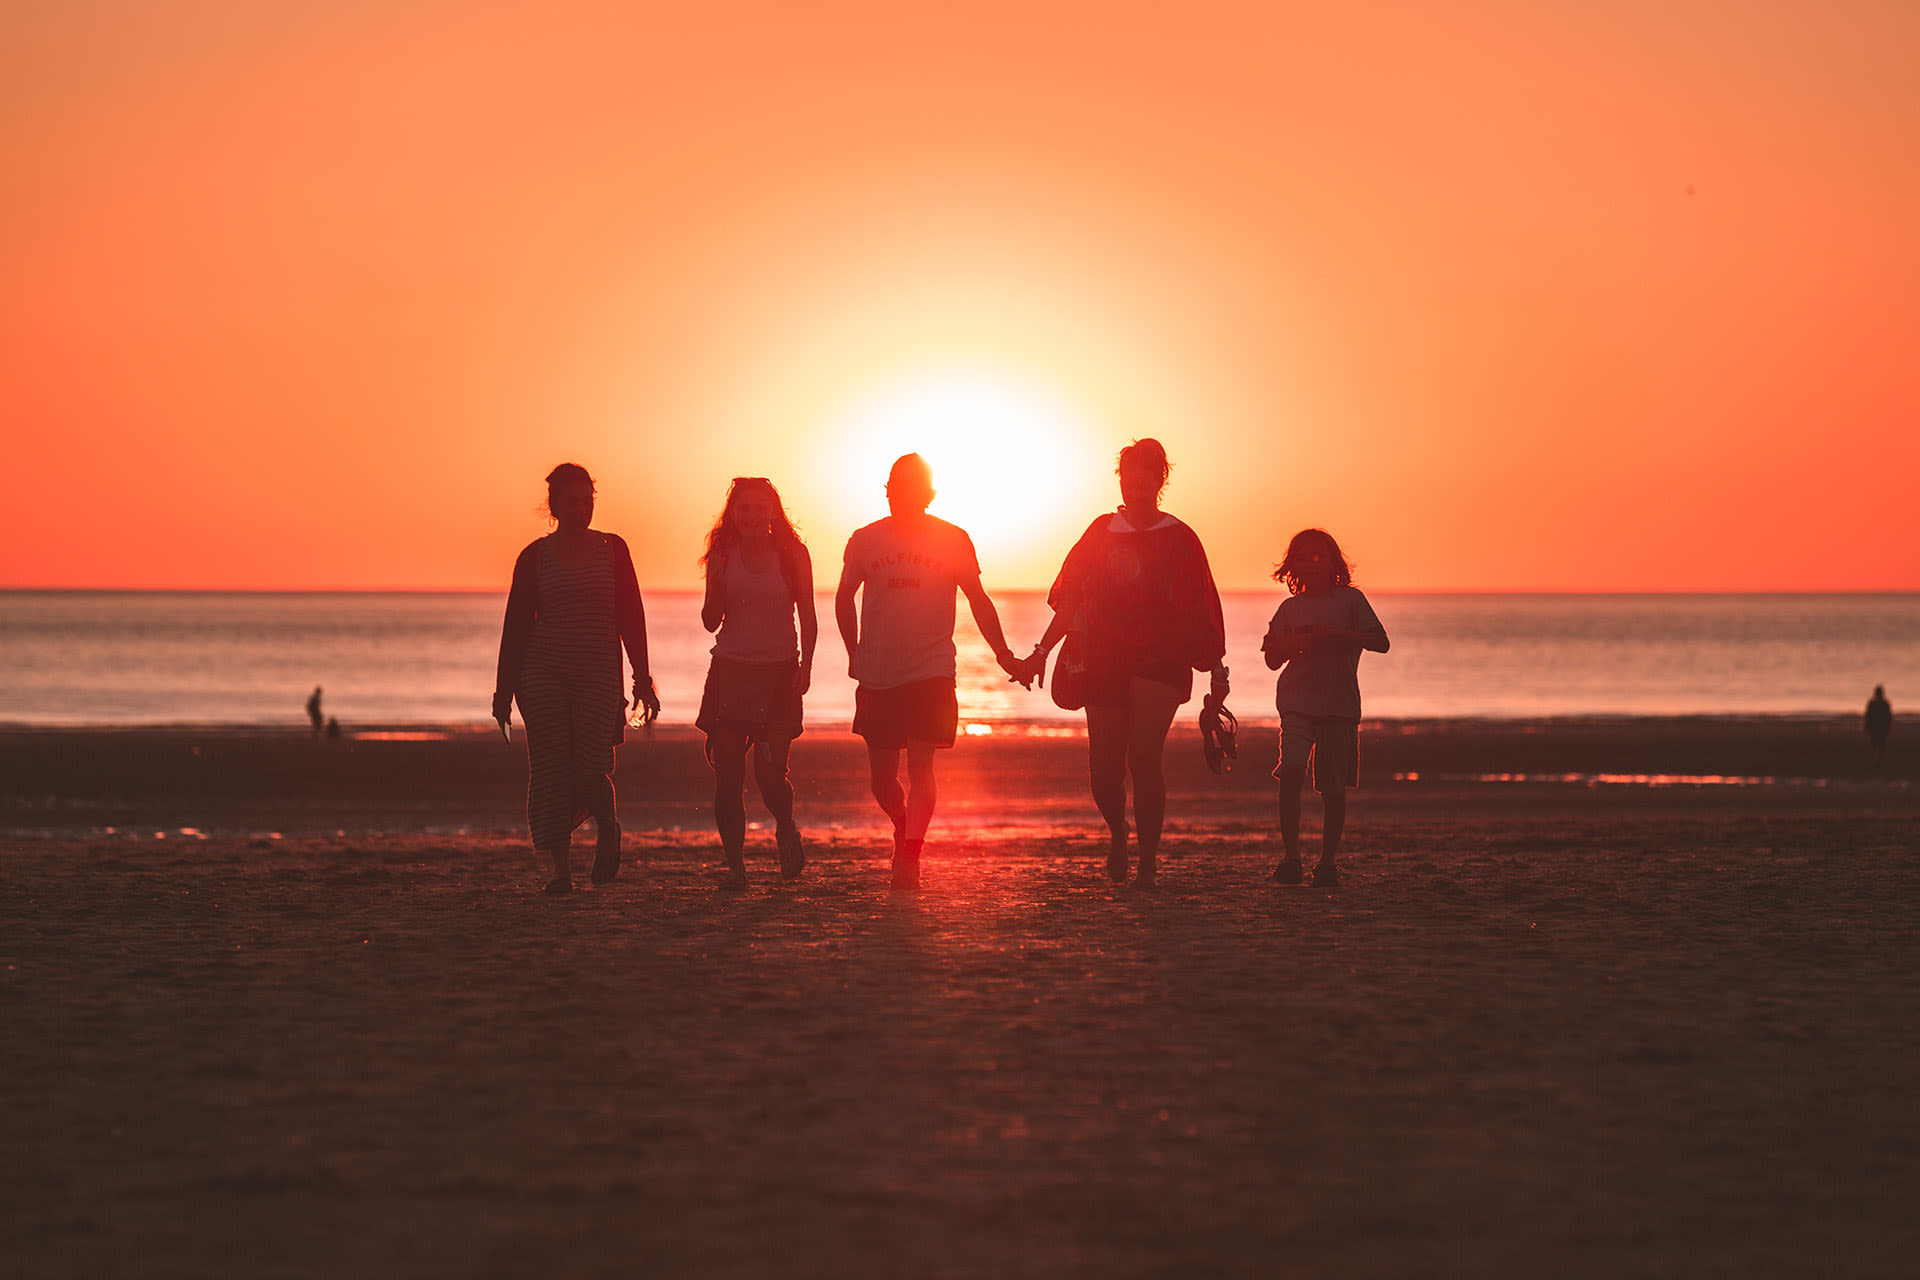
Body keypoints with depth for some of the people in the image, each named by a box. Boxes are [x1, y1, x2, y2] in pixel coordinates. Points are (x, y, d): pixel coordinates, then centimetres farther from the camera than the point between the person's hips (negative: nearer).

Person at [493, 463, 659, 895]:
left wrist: (642, 680, 2)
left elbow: (631, 617, 7)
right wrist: (505, 689, 2)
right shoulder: (535, 556, 4)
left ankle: (608, 830, 21)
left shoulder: (612, 549, 7)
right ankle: (561, 867, 4)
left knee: (591, 772, -10)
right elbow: (516, 625, 5)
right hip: (544, 673, 0)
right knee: (552, 773, -3)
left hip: (599, 673, 0)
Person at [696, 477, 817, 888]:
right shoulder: (722, 557, 5)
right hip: (730, 669, 2)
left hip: (779, 671, -2)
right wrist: (716, 586, -12)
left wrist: (805, 666, -7)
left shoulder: (792, 554, 2)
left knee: (770, 774, -11)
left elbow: (808, 619, 5)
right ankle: (735, 862, 3)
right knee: (727, 774, -5)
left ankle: (786, 830, 21)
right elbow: (711, 622, 6)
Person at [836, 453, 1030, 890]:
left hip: (931, 671, -2)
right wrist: (855, 655, 14)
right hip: (877, 675, 2)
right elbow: (844, 600, 17)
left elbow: (978, 601, 8)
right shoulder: (865, 541, 2)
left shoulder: (953, 540, -1)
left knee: (920, 764, -15)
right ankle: (904, 831, 33)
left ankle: (910, 856, -15)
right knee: (881, 778, 5)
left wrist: (1004, 656, 5)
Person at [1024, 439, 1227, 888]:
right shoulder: (1101, 532, 11)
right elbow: (1070, 599, 15)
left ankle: (1148, 859, -8)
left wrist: (1217, 670, 0)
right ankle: (1118, 833, 31)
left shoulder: (1178, 539, 3)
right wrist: (1043, 650, 8)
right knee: (1104, 770, 1)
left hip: (1161, 659, -3)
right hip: (1105, 660, 3)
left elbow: (1202, 613, 3)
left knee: (1144, 757, -17)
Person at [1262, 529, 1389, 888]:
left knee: (1333, 788, 0)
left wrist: (1336, 634, -14)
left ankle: (1328, 860, 10)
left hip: (1340, 702, -1)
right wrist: (1295, 643, -5)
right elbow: (1273, 659, 16)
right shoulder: (1290, 608, 14)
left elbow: (1380, 642, -3)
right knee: (1291, 773, -17)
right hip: (1297, 702, 1)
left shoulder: (1350, 599, 6)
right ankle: (1291, 856, -13)